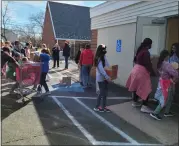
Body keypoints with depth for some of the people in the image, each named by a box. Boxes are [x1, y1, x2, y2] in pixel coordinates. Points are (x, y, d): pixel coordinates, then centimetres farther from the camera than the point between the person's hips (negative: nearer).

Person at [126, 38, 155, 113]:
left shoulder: (140, 50, 10)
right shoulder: (146, 52, -18)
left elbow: (135, 59, 20)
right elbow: (147, 64, -21)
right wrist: (152, 72, -12)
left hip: (136, 69, 10)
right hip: (142, 71, -10)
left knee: (136, 86, 18)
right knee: (146, 89, -4)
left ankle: (135, 102, 31)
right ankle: (144, 107, -3)